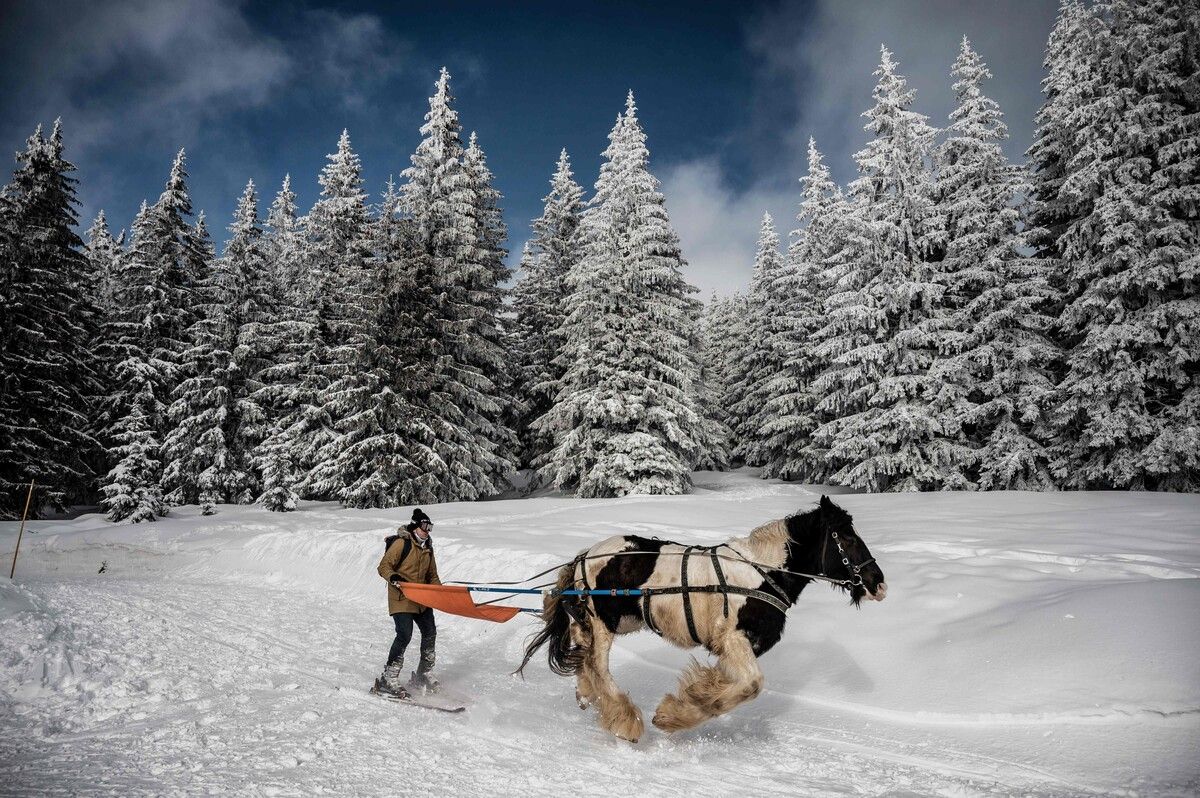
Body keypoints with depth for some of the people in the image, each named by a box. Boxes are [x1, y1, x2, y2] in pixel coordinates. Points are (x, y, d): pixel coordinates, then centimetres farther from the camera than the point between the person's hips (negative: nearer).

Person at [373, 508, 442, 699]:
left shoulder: (427, 549, 14)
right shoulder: (401, 543, -9)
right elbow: (384, 566, -11)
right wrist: (393, 577, -31)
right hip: (401, 598, -7)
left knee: (430, 632, 6)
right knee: (405, 635, -16)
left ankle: (423, 676, 22)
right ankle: (388, 679, -7)